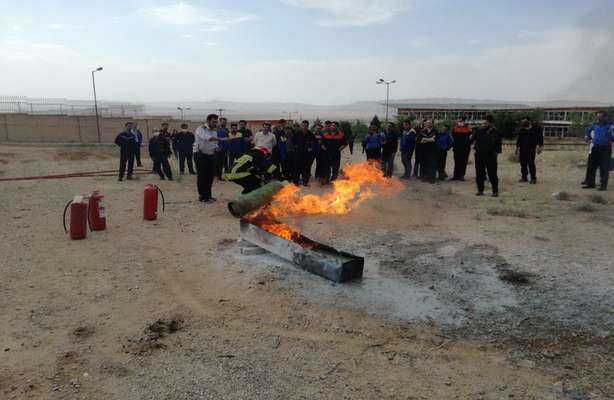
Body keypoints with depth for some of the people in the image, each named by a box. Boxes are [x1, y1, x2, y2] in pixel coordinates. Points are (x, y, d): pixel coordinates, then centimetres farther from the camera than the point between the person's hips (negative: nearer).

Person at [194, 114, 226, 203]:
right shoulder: (201, 129, -13)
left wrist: (216, 148, -3)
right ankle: (202, 197, 6)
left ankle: (208, 195, 20)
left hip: (211, 155, 7)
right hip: (201, 155, -7)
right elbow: (206, 138, -34)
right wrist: (220, 139, -44)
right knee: (202, 176, -3)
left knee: (210, 176, 8)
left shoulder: (214, 131, 11)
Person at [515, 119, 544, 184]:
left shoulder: (536, 129, -1)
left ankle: (533, 178, -2)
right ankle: (524, 177, 16)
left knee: (531, 164, -9)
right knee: (523, 164, 6)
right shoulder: (521, 131, 9)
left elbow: (540, 138, 2)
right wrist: (517, 148, 19)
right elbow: (518, 140, 19)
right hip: (522, 150, 4)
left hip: (531, 150, -4)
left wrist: (540, 147, -3)